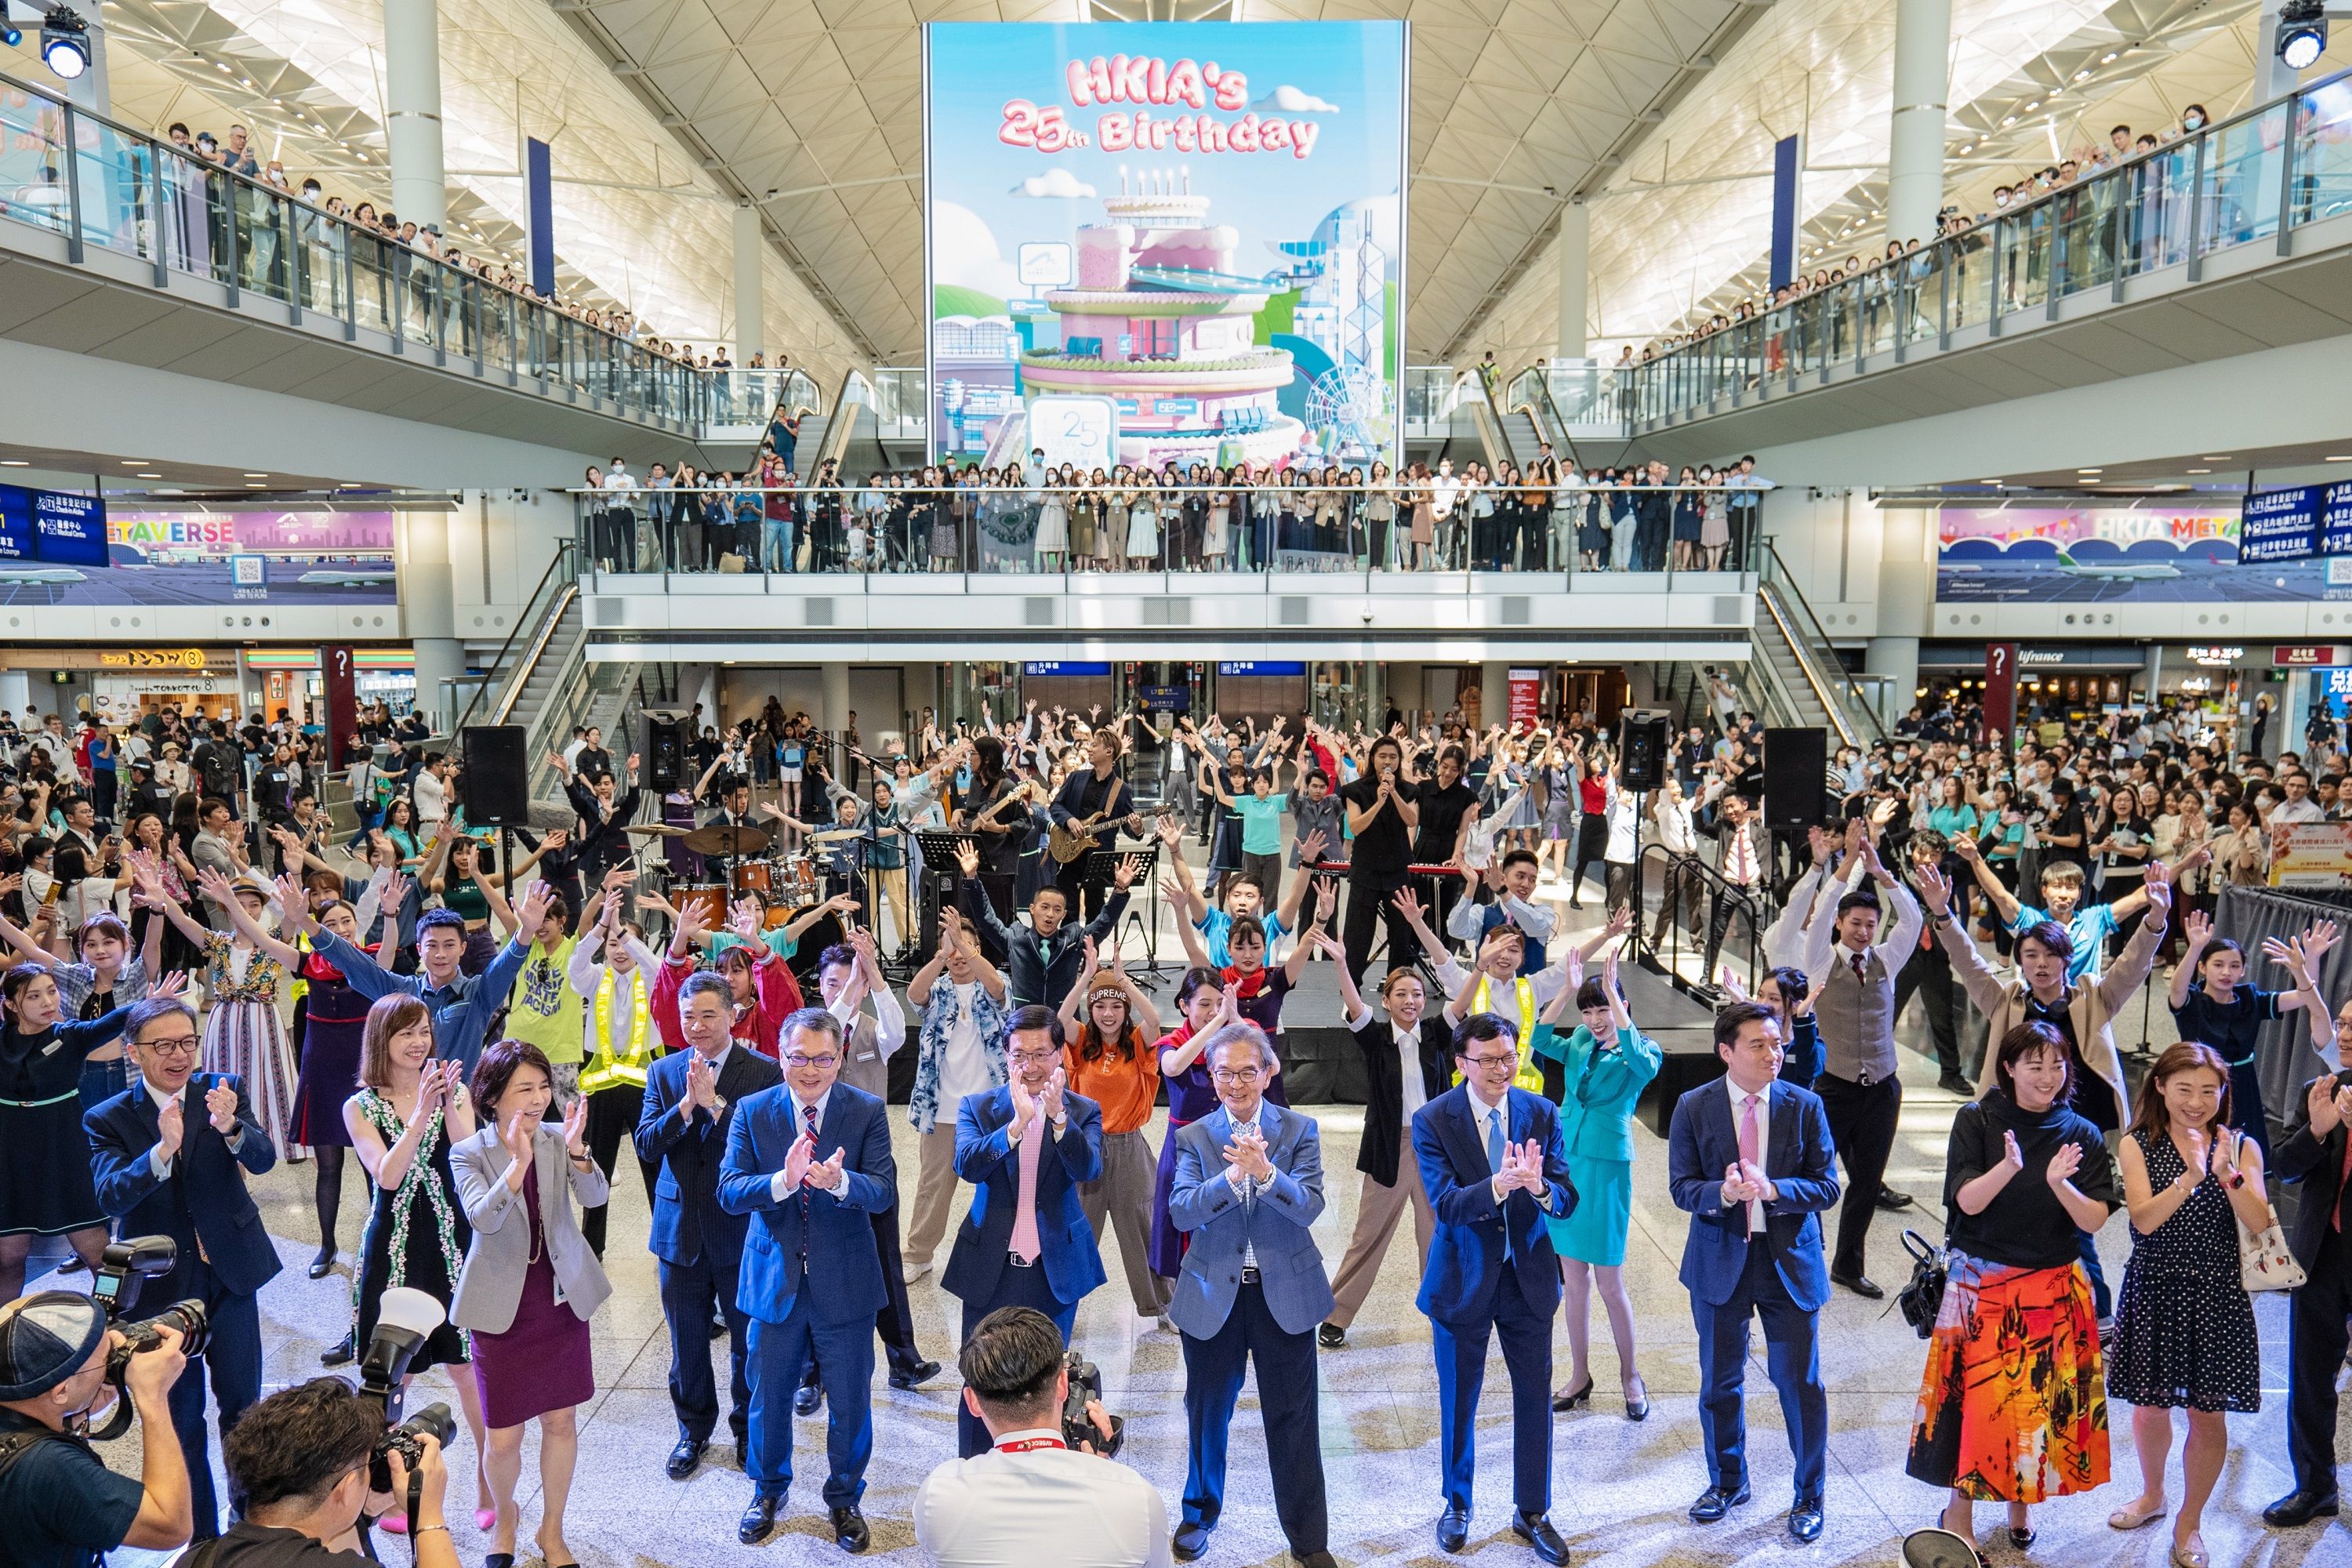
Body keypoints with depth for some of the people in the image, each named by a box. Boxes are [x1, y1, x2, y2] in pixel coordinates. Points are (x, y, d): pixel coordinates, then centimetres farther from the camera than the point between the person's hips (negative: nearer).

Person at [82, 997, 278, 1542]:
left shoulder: (221, 1091, -6)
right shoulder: (108, 1119, -8)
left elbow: (263, 1160, -19)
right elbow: (111, 1197, -23)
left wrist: (230, 1127, -41)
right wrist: (163, 1149, -41)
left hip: (229, 1272, 1)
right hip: (163, 1286, -1)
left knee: (242, 1406, 11)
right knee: (183, 1419, 12)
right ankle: (203, 1535, 27)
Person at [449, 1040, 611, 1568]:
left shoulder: (558, 1138, -5)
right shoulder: (470, 1155, -12)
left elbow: (595, 1197, -20)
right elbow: (483, 1218, -28)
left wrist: (576, 1149, -38)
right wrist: (519, 1161, -43)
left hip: (562, 1300, 2)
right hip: (502, 1307, -2)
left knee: (561, 1423, 12)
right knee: (504, 1439, 6)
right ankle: (504, 1521, 36)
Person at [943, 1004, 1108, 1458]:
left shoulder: (1083, 1111, -2)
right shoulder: (977, 1107, -2)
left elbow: (1088, 1169, -19)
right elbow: (966, 1165, -20)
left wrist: (1059, 1116, -35)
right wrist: (1018, 1123, -34)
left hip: (1055, 1268, 0)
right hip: (990, 1268, 0)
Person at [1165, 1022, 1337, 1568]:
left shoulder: (1299, 1130, -3)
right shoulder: (1194, 1137, -2)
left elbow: (1309, 1206, -15)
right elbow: (1181, 1211, -15)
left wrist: (1265, 1172, -33)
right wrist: (1231, 1176, -31)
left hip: (1284, 1293, -1)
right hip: (1212, 1293, 1)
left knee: (1293, 1419, 6)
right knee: (1207, 1411, 17)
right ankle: (1199, 1516, 39)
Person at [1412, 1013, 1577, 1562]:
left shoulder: (1542, 1113, -5)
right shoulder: (1432, 1121, -13)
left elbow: (1567, 1200, -10)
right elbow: (1445, 1204, -22)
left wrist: (1539, 1187, -33)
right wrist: (1497, 1186, -40)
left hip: (1528, 1275, 2)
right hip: (1463, 1279, -2)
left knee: (1535, 1396, 12)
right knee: (1458, 1401, 15)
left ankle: (1532, 1512, 32)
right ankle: (1457, 1505, 37)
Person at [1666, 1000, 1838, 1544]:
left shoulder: (1805, 1106, -6)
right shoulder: (1693, 1107, -7)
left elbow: (1826, 1187, -7)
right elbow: (1681, 1187, -7)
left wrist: (1774, 1188, -26)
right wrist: (1723, 1192, -28)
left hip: (1790, 1260, -1)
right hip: (1719, 1260, 1)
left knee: (1801, 1383, 7)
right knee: (1719, 1380, 15)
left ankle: (1809, 1497, 28)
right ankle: (1727, 1481, 37)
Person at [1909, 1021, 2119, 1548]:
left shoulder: (2082, 1135, 1)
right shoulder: (1976, 1121, -5)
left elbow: (2094, 1221, -6)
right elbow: (1967, 1201, -13)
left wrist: (2059, 1183, -25)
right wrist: (2009, 1166, -31)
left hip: (2054, 1288, 2)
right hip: (1980, 1284, -2)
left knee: (2041, 1394, 8)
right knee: (1976, 1392, -1)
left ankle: (2022, 1498, 30)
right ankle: (1960, 1509, 14)